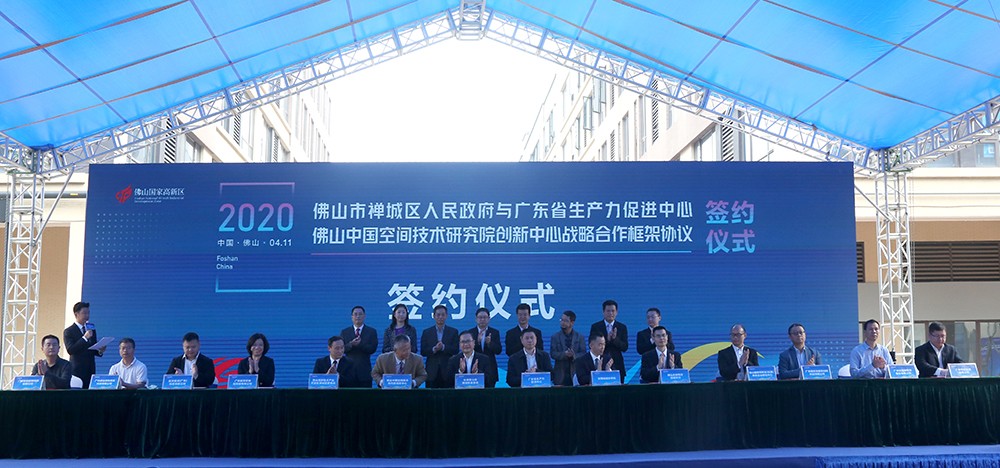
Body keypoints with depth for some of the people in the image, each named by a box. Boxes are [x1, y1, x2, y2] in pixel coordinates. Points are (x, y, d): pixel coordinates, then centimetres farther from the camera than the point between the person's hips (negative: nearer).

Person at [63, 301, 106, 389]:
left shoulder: (92, 330, 15)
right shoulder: (68, 332, -2)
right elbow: (70, 350, -14)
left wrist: (100, 351, -4)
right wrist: (84, 338, -20)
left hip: (90, 370, 5)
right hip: (77, 371, -5)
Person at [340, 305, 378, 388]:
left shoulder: (372, 331, 7)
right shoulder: (344, 332, 11)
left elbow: (372, 349, -5)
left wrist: (360, 344, -20)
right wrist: (351, 344, -18)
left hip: (364, 371, -1)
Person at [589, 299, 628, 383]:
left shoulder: (622, 327, 8)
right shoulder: (595, 327, 4)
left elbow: (625, 348, 1)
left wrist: (615, 338, -18)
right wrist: (607, 340, -18)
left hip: (617, 366, 1)